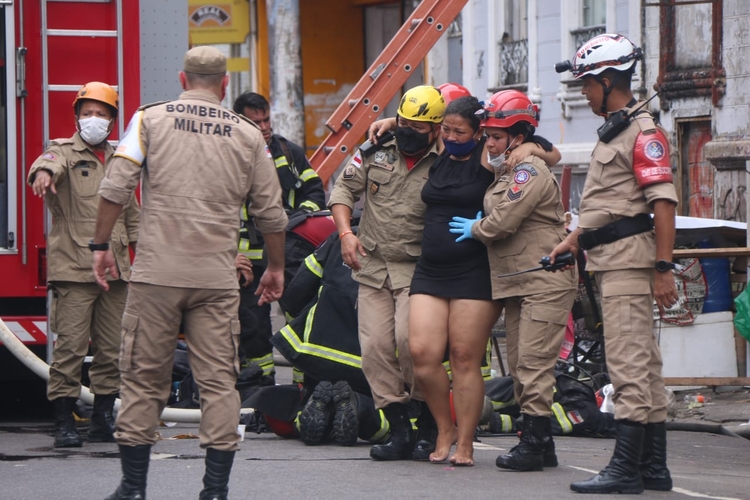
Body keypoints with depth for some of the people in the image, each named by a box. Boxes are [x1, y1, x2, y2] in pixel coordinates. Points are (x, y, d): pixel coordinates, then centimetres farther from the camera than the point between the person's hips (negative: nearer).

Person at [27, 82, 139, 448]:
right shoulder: (65, 152, 0)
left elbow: (131, 212, 27)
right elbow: (52, 162, -26)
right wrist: (44, 172, -49)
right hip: (73, 268, -5)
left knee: (111, 349, 6)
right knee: (70, 346, -10)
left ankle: (103, 417, 15)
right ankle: (64, 421, -7)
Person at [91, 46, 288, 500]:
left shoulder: (151, 119, 4)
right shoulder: (247, 135, 7)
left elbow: (116, 187, -4)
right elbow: (271, 213, 11)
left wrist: (101, 245, 6)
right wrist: (276, 267, 24)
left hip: (157, 274, 0)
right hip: (217, 278, 0)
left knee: (144, 377, 7)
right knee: (219, 381, 3)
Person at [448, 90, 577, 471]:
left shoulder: (530, 170, -12)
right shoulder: (507, 172, 19)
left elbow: (504, 221, -18)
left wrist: (474, 229, 0)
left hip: (544, 282, -10)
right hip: (518, 283, 10)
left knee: (533, 363, -12)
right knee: (519, 366, 9)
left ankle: (533, 443, -12)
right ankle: (541, 444, 14)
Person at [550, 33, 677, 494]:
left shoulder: (643, 131, -13)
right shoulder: (614, 131, 20)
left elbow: (664, 202, -19)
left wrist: (663, 268, -23)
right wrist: (573, 240, 26)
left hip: (631, 258, -11)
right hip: (613, 262, 11)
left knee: (628, 364, -11)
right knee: (643, 363, 11)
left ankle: (626, 469, -12)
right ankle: (653, 468, 15)